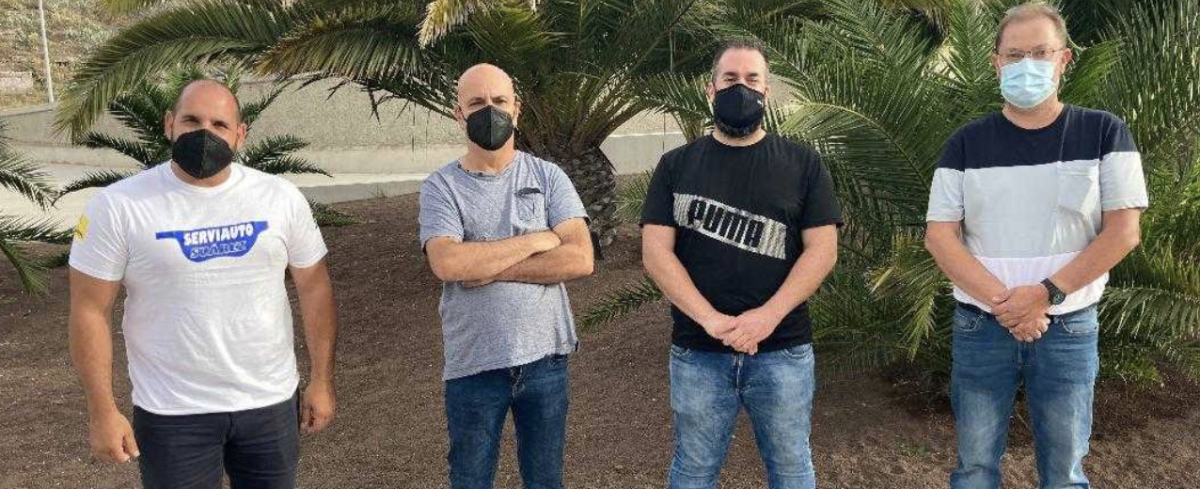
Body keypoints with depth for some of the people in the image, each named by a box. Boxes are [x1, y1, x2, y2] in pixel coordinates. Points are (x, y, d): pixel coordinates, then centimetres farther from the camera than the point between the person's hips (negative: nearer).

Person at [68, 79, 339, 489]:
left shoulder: (281, 198, -2)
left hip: (271, 402, 3)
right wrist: (102, 411, -7)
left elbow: (314, 287, 5)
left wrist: (322, 381, 4)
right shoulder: (118, 206, -9)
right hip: (171, 413, -2)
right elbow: (90, 311, -6)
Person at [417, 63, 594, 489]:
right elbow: (447, 263, -23)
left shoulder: (547, 176, -1)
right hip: (473, 363, -1)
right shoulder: (441, 187, -5)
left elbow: (579, 259, -13)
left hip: (544, 357, 1)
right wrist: (535, 240, -16)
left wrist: (489, 268, -17)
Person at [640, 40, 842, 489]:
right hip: (697, 352, 0)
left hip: (783, 351, 0)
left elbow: (822, 250, -4)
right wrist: (711, 320, -17)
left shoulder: (802, 164, 4)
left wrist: (767, 316, -17)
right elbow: (656, 252, -4)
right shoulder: (676, 166, 4)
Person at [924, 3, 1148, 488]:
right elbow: (940, 235, -4)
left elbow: (1122, 232, -6)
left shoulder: (1104, 133, -1)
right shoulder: (966, 143, 1)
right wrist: (1001, 301, -16)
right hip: (980, 327, 1)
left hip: (1069, 330, 0)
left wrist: (1046, 293, -15)